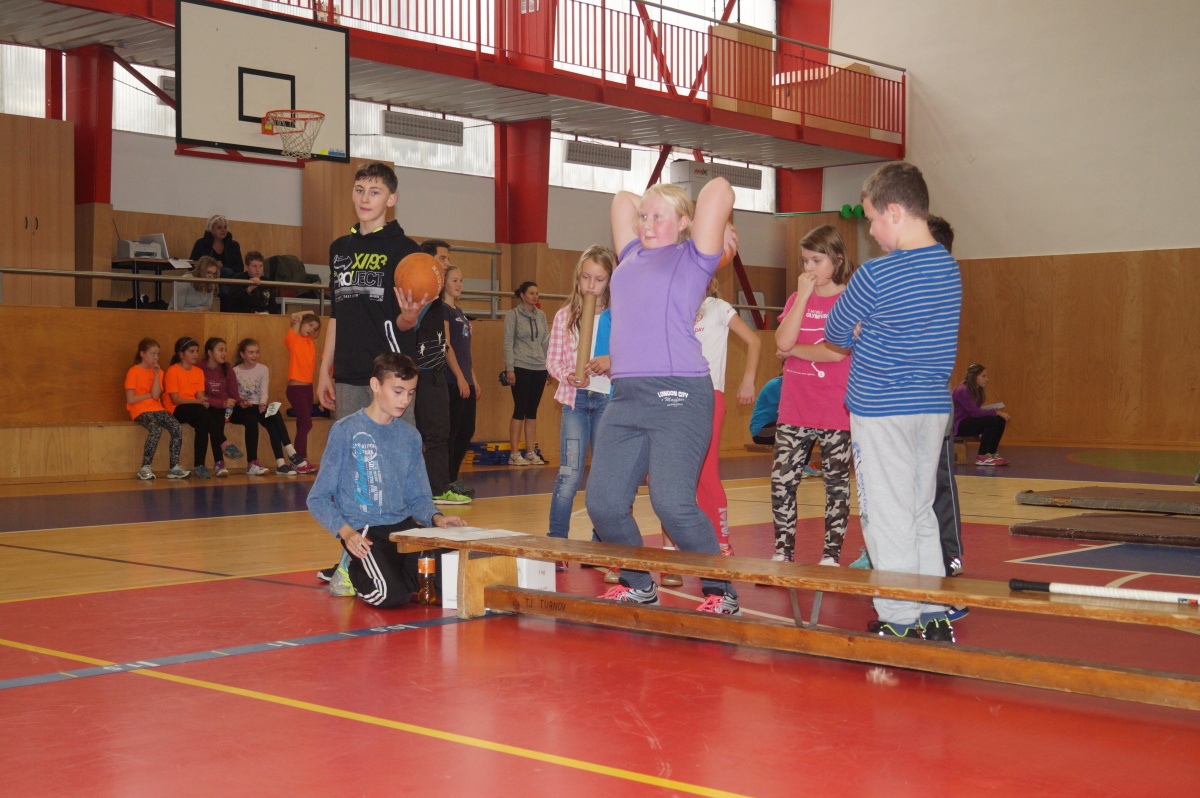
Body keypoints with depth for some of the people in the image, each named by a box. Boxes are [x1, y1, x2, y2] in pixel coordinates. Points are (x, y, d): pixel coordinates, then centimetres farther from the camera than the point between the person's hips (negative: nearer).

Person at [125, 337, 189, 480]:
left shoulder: (158, 371, 12)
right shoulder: (133, 372, -3)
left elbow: (156, 395, -4)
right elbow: (130, 399, -11)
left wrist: (156, 375, -7)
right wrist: (149, 395, -2)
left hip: (157, 408, 5)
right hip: (140, 410, -5)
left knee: (177, 428, -20)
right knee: (156, 429, -34)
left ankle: (174, 468, -17)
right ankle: (144, 468, -25)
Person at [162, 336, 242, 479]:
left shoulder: (198, 371, 10)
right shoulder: (172, 371, -7)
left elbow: (200, 396, 3)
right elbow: (175, 399, -14)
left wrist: (204, 401, -21)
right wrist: (198, 402, -25)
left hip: (194, 409, 6)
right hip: (176, 410, -5)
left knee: (202, 424, -27)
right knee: (201, 411, -34)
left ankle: (199, 466, -27)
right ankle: (224, 444, -35)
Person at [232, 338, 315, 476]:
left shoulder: (263, 369, 11)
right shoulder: (234, 372, 4)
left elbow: (264, 391, -2)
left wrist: (263, 404, -23)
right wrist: (240, 402, -27)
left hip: (258, 408, 3)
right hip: (240, 410, -2)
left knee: (273, 416, -29)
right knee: (251, 419, -35)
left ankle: (281, 463, -36)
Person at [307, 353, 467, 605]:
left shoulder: (410, 436, 9)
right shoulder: (346, 431, -5)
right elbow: (318, 499, -4)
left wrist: (436, 518, -6)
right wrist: (346, 531, -19)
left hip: (404, 526, 5)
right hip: (364, 532, -5)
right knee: (390, 595, -29)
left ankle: (389, 571, 10)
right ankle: (352, 570, 5)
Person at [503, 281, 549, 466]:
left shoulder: (541, 315, 12)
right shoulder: (512, 315, -2)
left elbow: (546, 342, 14)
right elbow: (508, 343, -5)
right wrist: (509, 369, -11)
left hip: (539, 368, 5)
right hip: (521, 368, -5)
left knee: (532, 411, 7)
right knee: (520, 409, -5)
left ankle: (531, 452, 11)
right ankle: (514, 454, -1)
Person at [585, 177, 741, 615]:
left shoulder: (693, 258, 6)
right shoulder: (632, 257, 22)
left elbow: (718, 189, -2)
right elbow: (623, 198, 35)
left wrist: (717, 233, 14)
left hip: (678, 394, -6)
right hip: (625, 396, 7)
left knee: (672, 503, -16)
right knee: (603, 501, 1)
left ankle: (720, 591, 0)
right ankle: (638, 583, 21)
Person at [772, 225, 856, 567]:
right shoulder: (797, 298, 11)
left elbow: (839, 351, -16)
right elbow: (783, 342, -7)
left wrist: (796, 349, -7)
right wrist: (803, 295, -8)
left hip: (836, 412, -4)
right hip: (794, 410, 4)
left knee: (836, 484, 5)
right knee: (781, 481, 1)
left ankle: (831, 555, 11)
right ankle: (783, 552, 11)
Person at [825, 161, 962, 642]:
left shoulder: (876, 275, -16)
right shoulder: (949, 269, 6)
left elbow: (836, 333, -3)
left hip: (881, 411, -7)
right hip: (934, 407, 7)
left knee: (887, 518, 0)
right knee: (921, 514, 15)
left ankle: (899, 623, 4)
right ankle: (935, 617, 20)